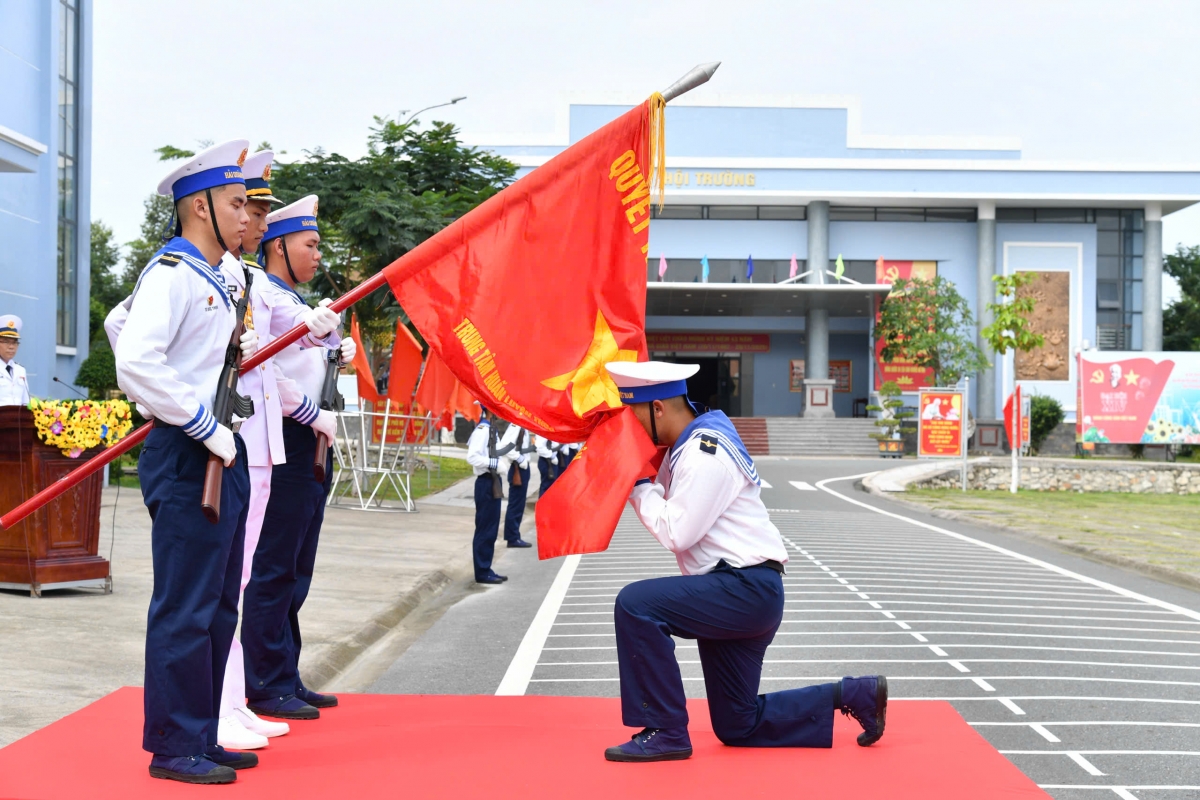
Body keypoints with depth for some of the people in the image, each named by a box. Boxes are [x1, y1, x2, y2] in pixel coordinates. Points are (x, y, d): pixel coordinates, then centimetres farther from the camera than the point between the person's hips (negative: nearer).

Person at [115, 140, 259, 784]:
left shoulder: (216, 281, 18)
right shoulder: (173, 274, -12)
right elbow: (135, 363, -24)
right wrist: (205, 426, -20)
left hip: (222, 456, 10)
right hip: (187, 461, -10)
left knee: (217, 605, 14)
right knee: (184, 607, -3)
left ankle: (201, 736, 24)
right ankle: (175, 747, 6)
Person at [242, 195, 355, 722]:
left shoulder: (301, 303, 22)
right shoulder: (261, 295, -8)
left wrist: (338, 353, 10)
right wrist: (314, 415, -15)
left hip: (312, 446, 10)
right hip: (284, 443, -10)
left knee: (295, 571, 12)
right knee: (272, 570, -5)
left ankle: (286, 678, 19)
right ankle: (267, 688, 0)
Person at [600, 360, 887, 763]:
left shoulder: (704, 455, -17)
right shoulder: (688, 446, 13)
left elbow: (674, 533, -22)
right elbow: (668, 514, 14)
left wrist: (639, 485, -9)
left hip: (747, 589, -10)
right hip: (738, 594, 10)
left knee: (636, 605, -23)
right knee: (737, 727, 14)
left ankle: (666, 733, -14)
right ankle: (854, 695, 21)